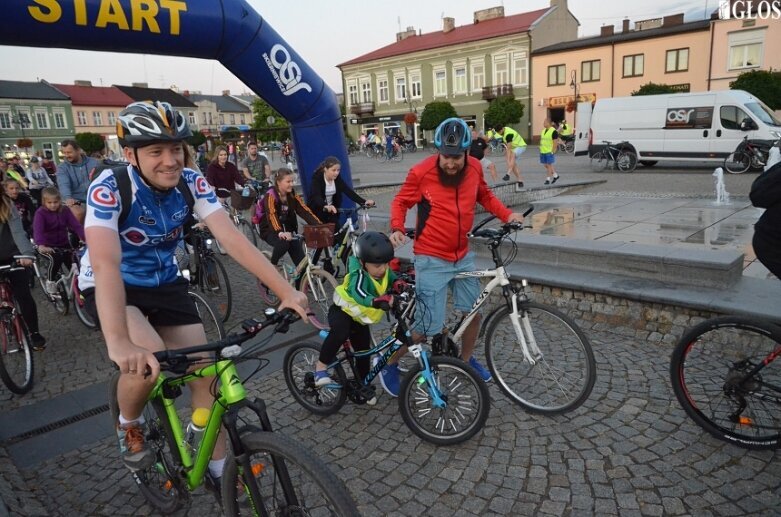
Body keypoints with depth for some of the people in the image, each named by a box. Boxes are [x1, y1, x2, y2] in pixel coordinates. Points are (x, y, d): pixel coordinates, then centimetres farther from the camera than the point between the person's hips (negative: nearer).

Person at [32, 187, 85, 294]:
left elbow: (76, 225, -15)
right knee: (56, 259, -29)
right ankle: (50, 282, -6)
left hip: (63, 243, 3)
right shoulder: (40, 213, -13)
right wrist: (41, 245, -47)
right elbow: (37, 230, -28)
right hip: (47, 246, -3)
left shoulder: (65, 211, -3)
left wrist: (85, 238, -33)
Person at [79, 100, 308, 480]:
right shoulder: (109, 188, -28)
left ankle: (218, 468, 16)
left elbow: (231, 238, -26)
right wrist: (119, 344, -55)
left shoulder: (190, 182, -17)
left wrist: (285, 290, -36)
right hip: (112, 287, -4)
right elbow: (105, 264, -41)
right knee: (146, 361, -31)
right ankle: (129, 426, 5)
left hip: (164, 283, 4)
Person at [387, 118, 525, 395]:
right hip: (432, 260, -5)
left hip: (463, 256, 6)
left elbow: (485, 196, 17)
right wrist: (397, 229, -21)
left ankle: (467, 359, 42)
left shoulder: (474, 168, -2)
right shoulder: (421, 172, -16)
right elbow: (400, 202, -3)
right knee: (427, 328, -4)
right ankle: (390, 365, 19)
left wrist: (507, 214, 2)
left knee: (475, 313, 15)